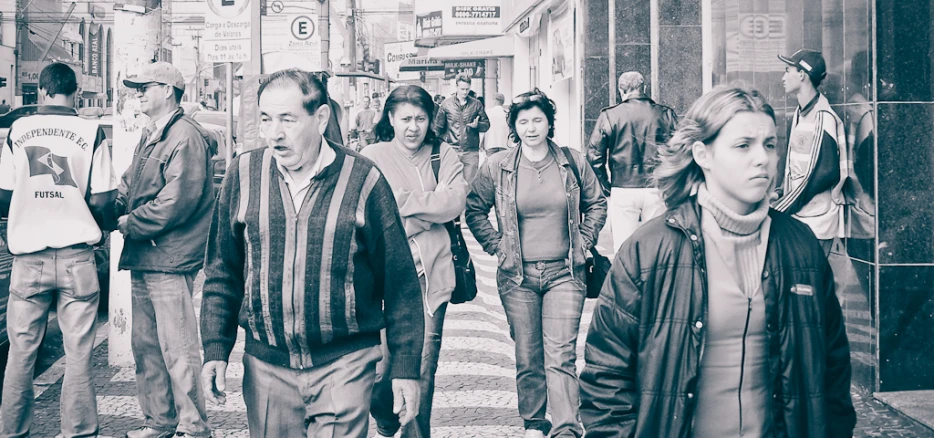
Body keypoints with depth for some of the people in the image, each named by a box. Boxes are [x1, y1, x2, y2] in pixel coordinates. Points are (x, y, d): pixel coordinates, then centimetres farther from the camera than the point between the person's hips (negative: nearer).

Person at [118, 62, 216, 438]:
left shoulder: (186, 137, -12)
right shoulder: (149, 138, 19)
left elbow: (177, 201, -19)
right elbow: (129, 186, 20)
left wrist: (130, 224, -12)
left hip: (170, 260, -10)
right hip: (142, 259, 10)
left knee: (177, 350, -5)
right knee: (145, 346, 14)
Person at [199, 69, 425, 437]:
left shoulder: (363, 180, -8)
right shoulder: (243, 174, 0)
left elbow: (400, 283, -3)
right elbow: (222, 272, 9)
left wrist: (405, 368, -2)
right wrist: (216, 350, 2)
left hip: (343, 365, -3)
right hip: (266, 366, 3)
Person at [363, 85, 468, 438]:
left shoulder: (444, 155, 9)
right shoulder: (374, 157, 2)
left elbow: (454, 203, -6)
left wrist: (403, 199, -7)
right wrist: (429, 209, -9)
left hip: (430, 275, 2)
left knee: (423, 369, 2)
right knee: (380, 368, -2)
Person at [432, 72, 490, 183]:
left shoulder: (476, 104, 6)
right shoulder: (446, 103, 5)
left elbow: (486, 124, 10)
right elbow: (438, 127, 10)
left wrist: (477, 125, -11)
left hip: (471, 151, 0)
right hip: (451, 150, 0)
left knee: (470, 184, -1)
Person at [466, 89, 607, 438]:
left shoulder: (573, 162, 2)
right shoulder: (497, 167, 0)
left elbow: (596, 204, 14)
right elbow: (475, 210, 9)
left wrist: (583, 242, 4)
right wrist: (497, 246, 0)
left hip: (564, 273, 0)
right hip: (517, 275, 1)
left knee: (561, 356, -6)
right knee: (527, 357, 9)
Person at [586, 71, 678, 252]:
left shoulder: (609, 115, -1)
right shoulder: (665, 114, 3)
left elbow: (594, 156, -3)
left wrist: (606, 187, 7)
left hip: (622, 192, -1)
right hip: (657, 190, 1)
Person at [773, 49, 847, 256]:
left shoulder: (823, 118, -14)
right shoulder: (799, 115, 12)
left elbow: (823, 173, -18)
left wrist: (780, 209, -14)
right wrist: (778, 195, 5)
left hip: (815, 224, -8)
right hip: (796, 218, 8)